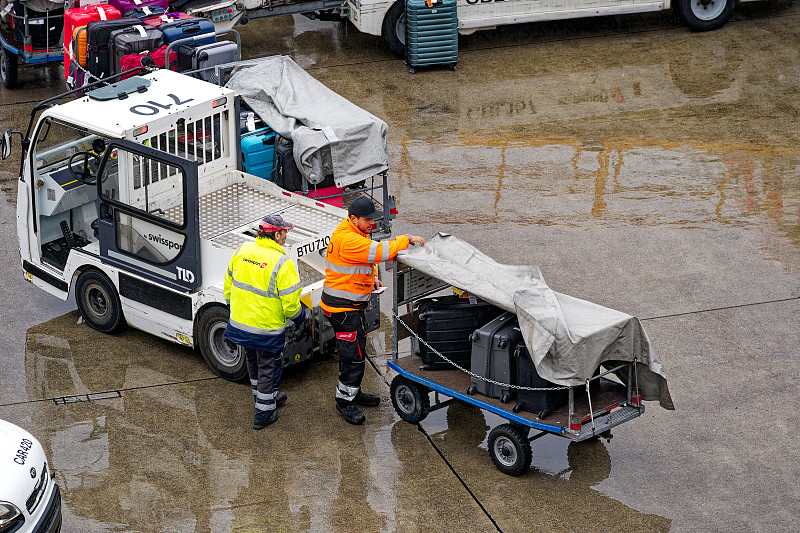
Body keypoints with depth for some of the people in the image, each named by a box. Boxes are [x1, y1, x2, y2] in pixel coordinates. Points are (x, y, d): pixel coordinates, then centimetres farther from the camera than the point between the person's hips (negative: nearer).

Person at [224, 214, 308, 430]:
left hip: (239, 322, 6)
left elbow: (229, 284, 8)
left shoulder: (242, 251, -4)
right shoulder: (282, 264, -22)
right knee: (268, 369, 13)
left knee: (254, 363, 26)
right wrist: (301, 314, 4)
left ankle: (266, 398, 47)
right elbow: (290, 304, -18)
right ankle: (263, 414, 23)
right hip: (267, 329, -6)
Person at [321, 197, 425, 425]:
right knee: (353, 353, -5)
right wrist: (407, 239, -20)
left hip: (353, 304, 10)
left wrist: (372, 277, 9)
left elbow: (366, 258, 26)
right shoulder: (348, 240, -26)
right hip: (342, 307, -10)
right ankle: (344, 400, 6)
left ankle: (353, 392, 34)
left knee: (355, 349, 20)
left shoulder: (356, 234, 9)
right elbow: (381, 251, -31)